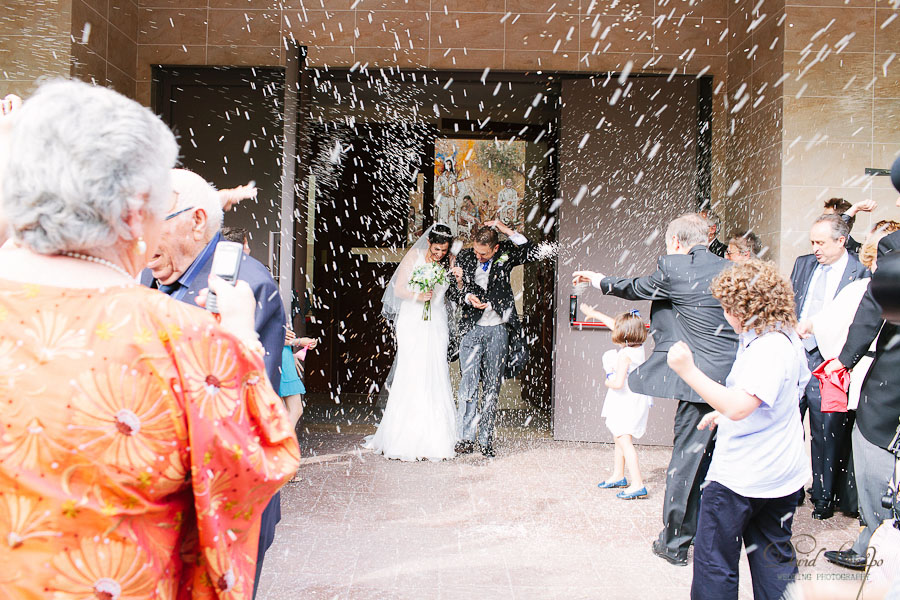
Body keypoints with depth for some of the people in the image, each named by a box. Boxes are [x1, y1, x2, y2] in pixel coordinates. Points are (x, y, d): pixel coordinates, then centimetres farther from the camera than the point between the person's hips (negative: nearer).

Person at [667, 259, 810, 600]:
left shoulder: (768, 348, -23)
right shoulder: (788, 339, 9)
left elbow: (738, 406, -33)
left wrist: (688, 371, -33)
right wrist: (723, 413, 22)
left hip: (739, 478, -10)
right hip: (781, 475, 10)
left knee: (714, 562, 2)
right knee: (773, 557, 18)